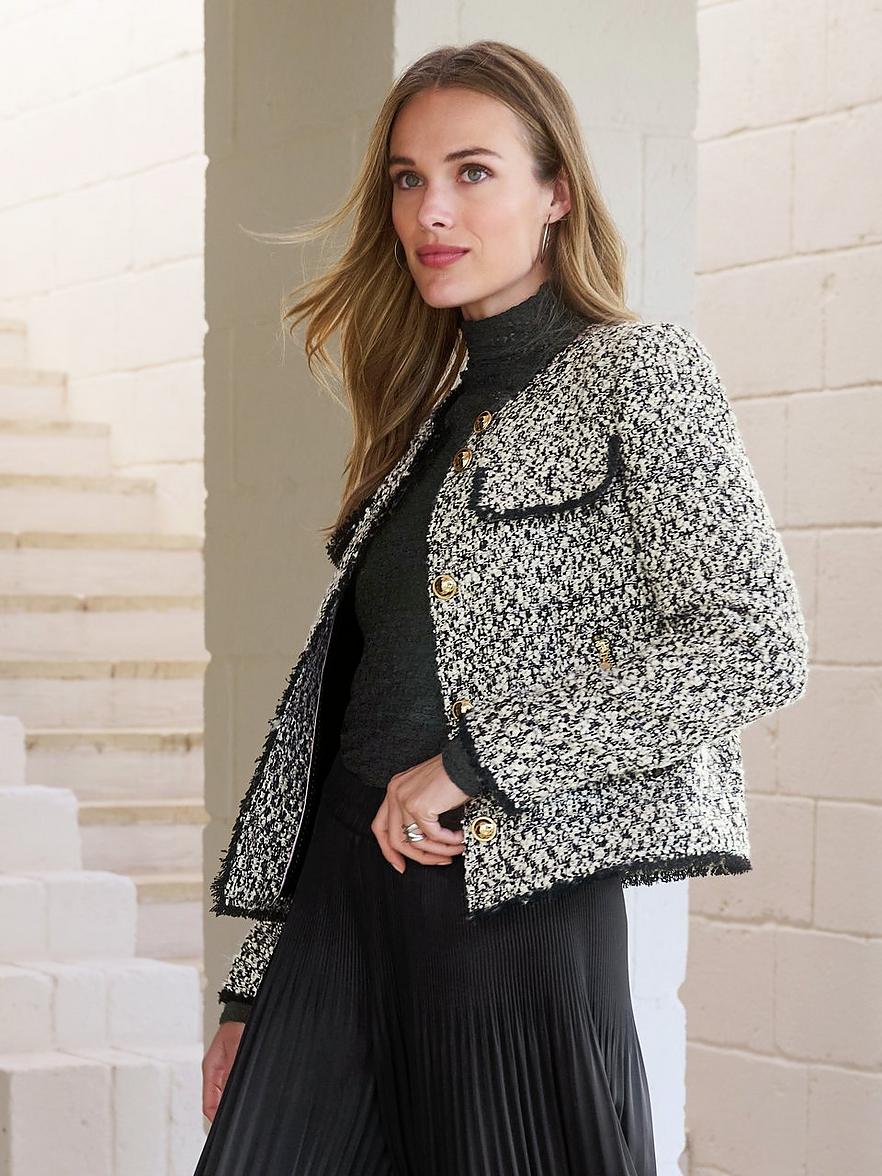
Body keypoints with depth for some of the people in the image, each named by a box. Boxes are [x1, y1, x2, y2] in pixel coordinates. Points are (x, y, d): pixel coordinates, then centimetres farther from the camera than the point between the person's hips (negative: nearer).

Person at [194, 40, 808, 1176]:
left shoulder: (639, 373, -1)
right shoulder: (425, 420, 18)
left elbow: (756, 645, -14)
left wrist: (476, 759, -14)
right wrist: (252, 994, 15)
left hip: (510, 901, -6)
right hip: (341, 895, 6)